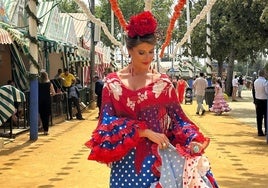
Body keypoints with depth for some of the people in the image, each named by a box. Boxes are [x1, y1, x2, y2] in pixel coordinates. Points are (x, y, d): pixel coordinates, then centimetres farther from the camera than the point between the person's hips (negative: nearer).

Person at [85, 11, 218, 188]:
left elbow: (178, 118, 0)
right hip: (126, 158, 0)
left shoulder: (163, 83, 1)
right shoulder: (113, 83, 0)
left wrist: (193, 140, -19)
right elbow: (107, 120, -8)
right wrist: (145, 132, -18)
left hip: (156, 158, 0)